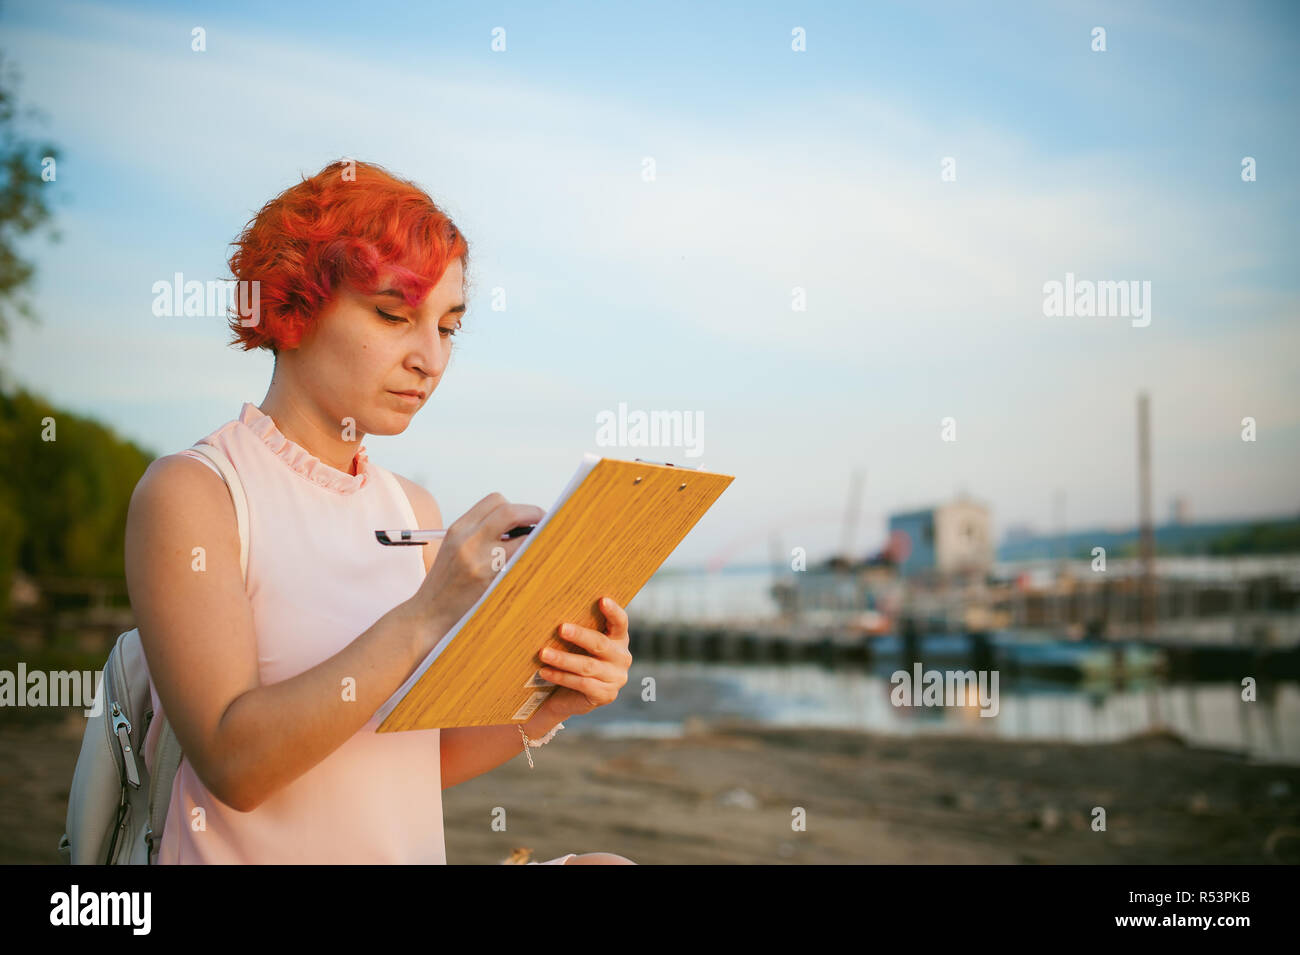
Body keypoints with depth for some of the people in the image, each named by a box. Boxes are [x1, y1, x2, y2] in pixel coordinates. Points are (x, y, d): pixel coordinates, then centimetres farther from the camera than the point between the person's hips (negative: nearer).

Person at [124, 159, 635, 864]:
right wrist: (425, 618, -23)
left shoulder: (413, 510, 9)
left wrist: (548, 707, -8)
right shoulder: (189, 493, -7)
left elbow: (421, 759, 9)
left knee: (607, 869, -18)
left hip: (411, 851, 6)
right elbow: (234, 761, -17)